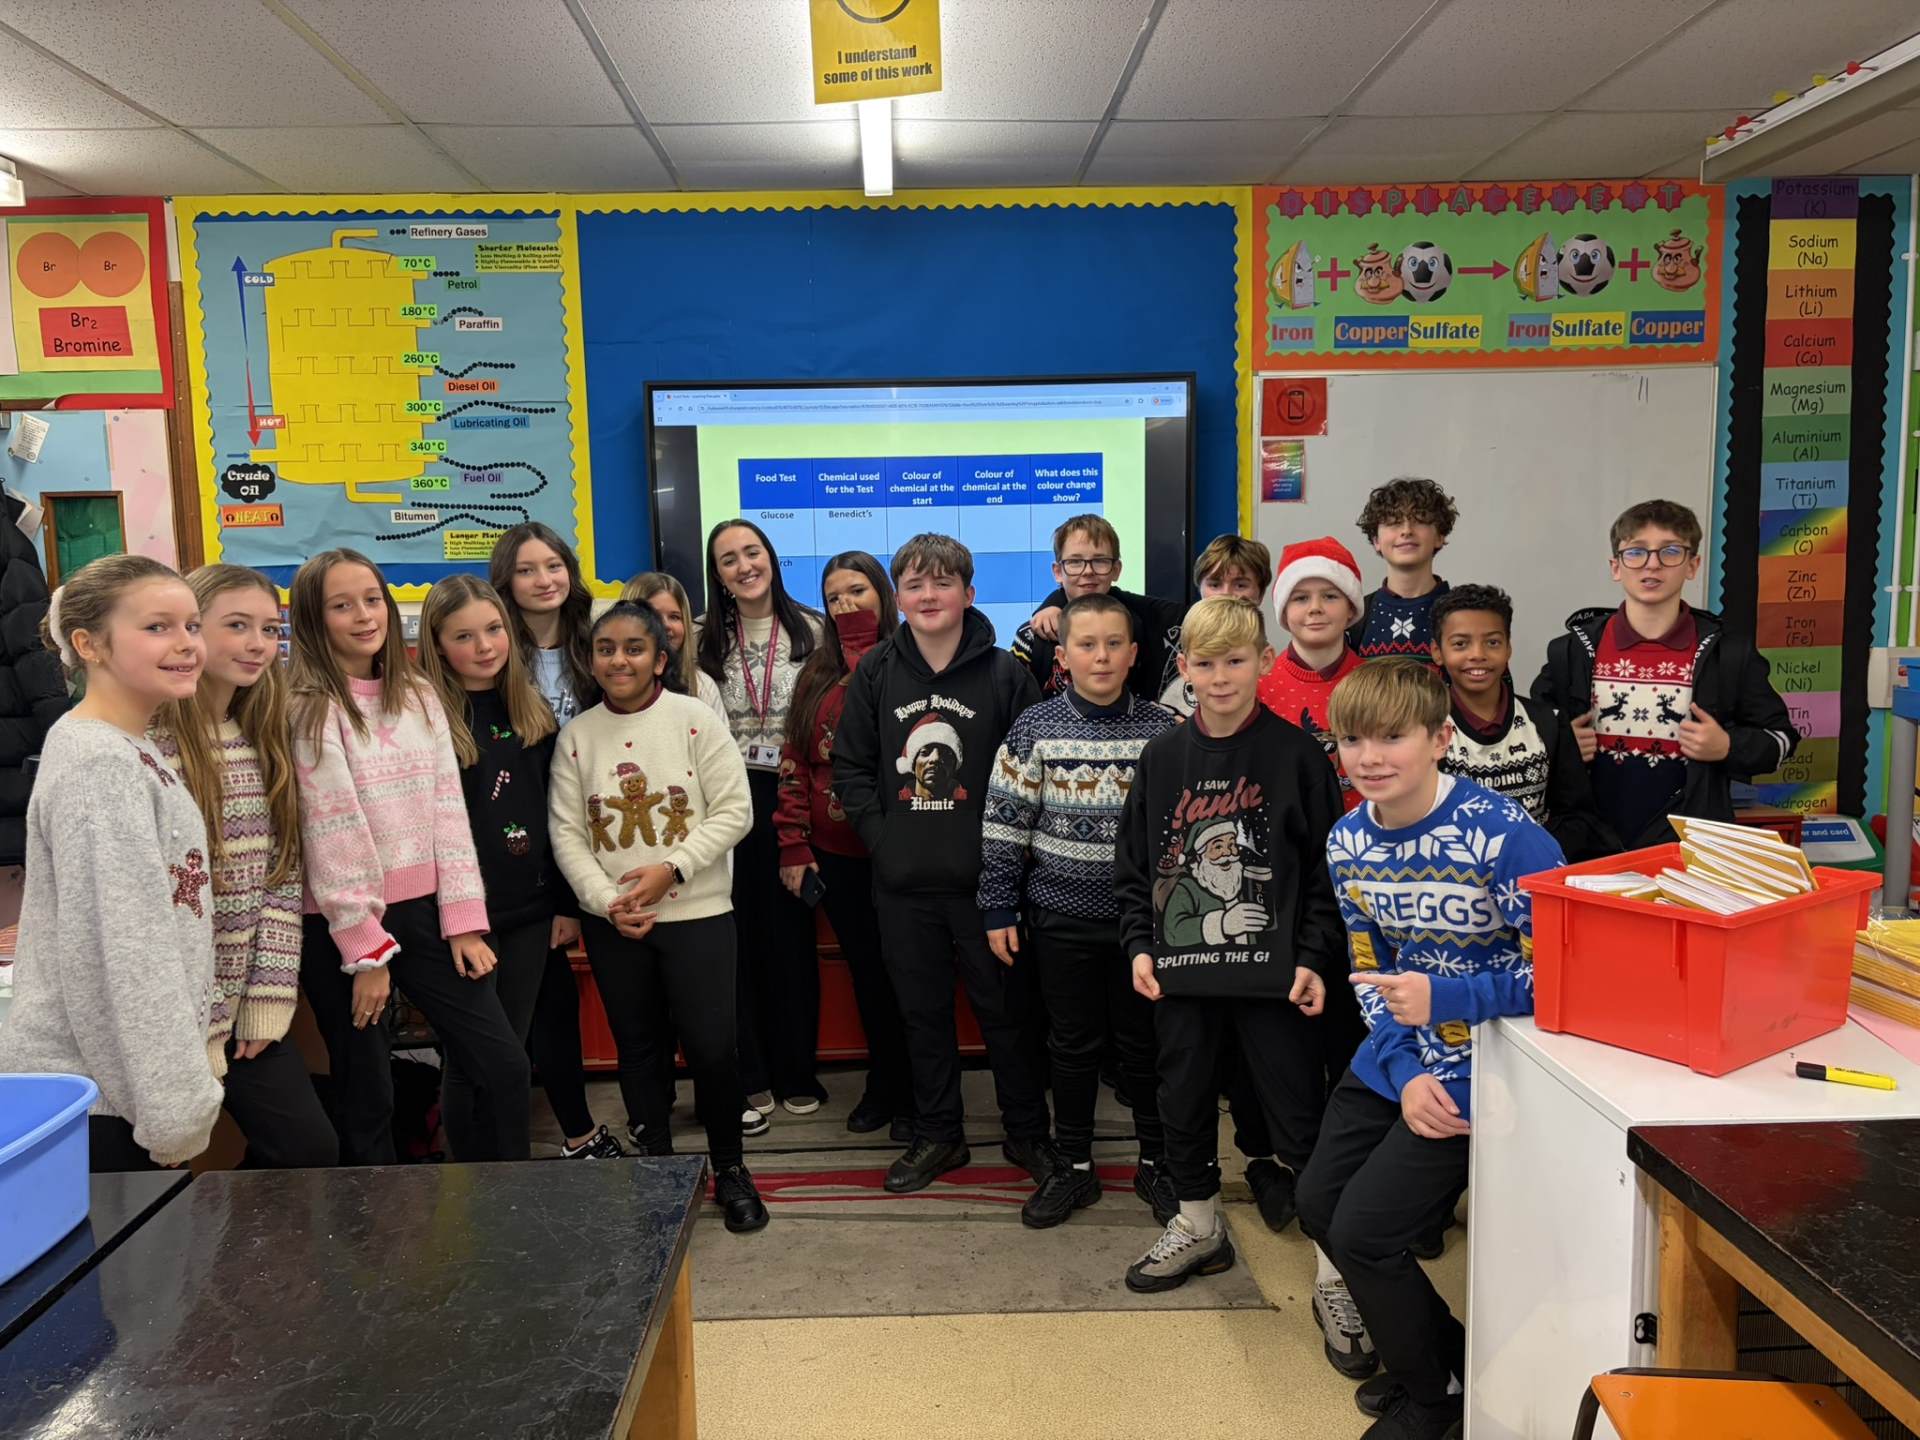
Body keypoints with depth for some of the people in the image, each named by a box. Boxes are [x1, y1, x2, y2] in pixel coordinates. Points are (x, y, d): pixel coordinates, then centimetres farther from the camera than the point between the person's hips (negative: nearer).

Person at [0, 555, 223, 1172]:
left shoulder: (130, 752, 10)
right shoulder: (98, 767, -19)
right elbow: (121, 951, -22)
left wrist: (180, 1079, 19)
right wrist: (177, 1104, -18)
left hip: (117, 1081, 9)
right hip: (90, 1096, -9)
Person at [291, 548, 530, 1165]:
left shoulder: (418, 696, 9)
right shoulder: (309, 711, -7)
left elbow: (448, 807, 5)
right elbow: (331, 835, -11)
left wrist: (463, 918, -2)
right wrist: (364, 950, -12)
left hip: (421, 908, 5)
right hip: (341, 923, -5)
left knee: (503, 1066, 2)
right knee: (367, 1097, 5)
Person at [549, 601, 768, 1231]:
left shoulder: (695, 719, -5)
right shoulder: (576, 734, 2)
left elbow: (734, 810, -7)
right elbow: (566, 831, 1)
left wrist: (671, 868, -16)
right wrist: (606, 900, -11)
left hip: (696, 912, -3)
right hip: (611, 920, 3)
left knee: (712, 1045, -4)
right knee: (637, 1047, 13)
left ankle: (730, 1168, 18)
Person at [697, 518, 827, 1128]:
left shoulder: (810, 630, 2)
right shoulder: (703, 638, 5)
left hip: (790, 796, -1)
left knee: (791, 935, 6)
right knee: (735, 938, 4)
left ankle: (796, 1072, 20)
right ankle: (748, 1080, 16)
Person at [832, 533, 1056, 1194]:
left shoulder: (1005, 673, -4)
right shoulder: (875, 672, 3)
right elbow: (850, 766, 7)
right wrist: (880, 835, -3)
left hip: (984, 878, -2)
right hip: (902, 883, 3)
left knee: (1004, 1008, 9)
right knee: (922, 1012, 14)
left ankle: (1027, 1133, 26)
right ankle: (937, 1135, 31)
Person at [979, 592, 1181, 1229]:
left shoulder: (1164, 730, -3)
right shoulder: (1035, 729, -4)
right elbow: (1004, 823, -2)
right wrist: (998, 912, -4)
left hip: (1142, 917, 0)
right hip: (1061, 917, 0)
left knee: (1144, 1042, 12)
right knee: (1072, 1045, 12)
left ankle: (1156, 1163, 31)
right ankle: (1074, 1168, 28)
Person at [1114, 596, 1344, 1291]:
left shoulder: (1295, 752, -5)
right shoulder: (1162, 757, 4)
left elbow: (1329, 864, -4)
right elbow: (1132, 863, 9)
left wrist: (1314, 959, -9)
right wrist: (1140, 946, 1)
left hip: (1271, 969, -4)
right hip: (1181, 968, 4)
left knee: (1298, 1110, 4)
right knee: (1184, 1099, 16)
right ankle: (1198, 1225, 36)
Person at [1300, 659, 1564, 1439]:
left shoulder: (1501, 834, -24)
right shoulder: (1348, 840, -4)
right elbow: (1369, 972, 4)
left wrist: (1444, 1000, -29)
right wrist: (1404, 1074, -9)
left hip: (1477, 1066, -7)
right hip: (1394, 1062, 8)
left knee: (1363, 1230, -8)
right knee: (1318, 1206, 15)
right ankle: (1443, 1347, 39)